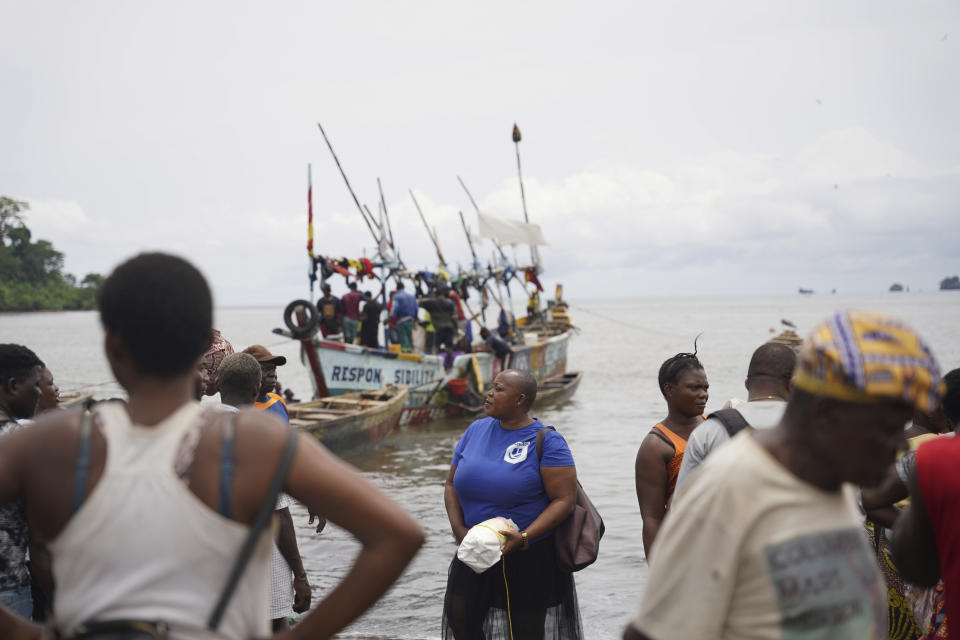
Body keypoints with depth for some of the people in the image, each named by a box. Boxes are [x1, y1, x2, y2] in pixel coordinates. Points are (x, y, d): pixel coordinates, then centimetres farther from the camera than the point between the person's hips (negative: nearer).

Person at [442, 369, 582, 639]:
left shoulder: (547, 442, -12)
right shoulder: (476, 430, 4)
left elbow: (564, 500, -16)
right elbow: (452, 483, 10)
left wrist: (523, 538, -26)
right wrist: (458, 529, -7)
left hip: (530, 556, -4)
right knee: (459, 617, -3)